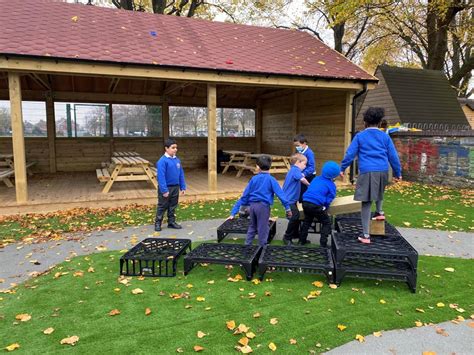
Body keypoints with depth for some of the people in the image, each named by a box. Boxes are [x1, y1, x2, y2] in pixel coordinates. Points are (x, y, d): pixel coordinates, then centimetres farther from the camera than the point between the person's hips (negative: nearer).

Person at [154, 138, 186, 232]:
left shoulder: (177, 160, 4)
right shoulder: (162, 161, -17)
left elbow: (181, 174, 9)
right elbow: (161, 177, -20)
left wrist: (183, 187, 7)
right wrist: (164, 190, -22)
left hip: (175, 187, 6)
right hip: (166, 188, -6)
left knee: (173, 206, 16)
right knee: (162, 206, 5)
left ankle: (171, 222, 27)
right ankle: (158, 223, 17)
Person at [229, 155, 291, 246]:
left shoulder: (254, 179, 6)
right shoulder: (271, 179, -2)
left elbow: (244, 196, 7)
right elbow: (280, 194, -11)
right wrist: (287, 207, -11)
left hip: (252, 205, 4)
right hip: (263, 206, -4)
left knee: (252, 227, 21)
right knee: (262, 229, 7)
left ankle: (247, 246, 27)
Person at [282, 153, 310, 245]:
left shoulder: (293, 170, 16)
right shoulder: (295, 169, -15)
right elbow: (302, 179, -26)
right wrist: (309, 184, -10)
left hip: (291, 199, 11)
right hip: (289, 199, -11)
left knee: (296, 216, 17)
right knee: (295, 216, -10)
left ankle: (295, 234, 31)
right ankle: (287, 237, 0)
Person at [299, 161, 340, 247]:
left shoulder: (316, 179, 17)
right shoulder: (331, 185, 0)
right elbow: (329, 199, -4)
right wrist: (325, 208, 12)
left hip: (305, 202, 6)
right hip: (316, 205, -6)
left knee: (307, 221, 29)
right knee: (326, 223, 12)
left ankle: (302, 240, 33)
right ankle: (323, 243, 7)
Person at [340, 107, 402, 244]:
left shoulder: (360, 136, 6)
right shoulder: (385, 137, 11)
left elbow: (350, 154, 3)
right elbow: (393, 156, 12)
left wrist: (342, 168, 13)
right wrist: (398, 173, 21)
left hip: (367, 172, -3)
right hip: (382, 171, 3)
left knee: (366, 202, -1)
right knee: (379, 192, 37)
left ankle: (366, 235, 0)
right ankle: (379, 212, 35)